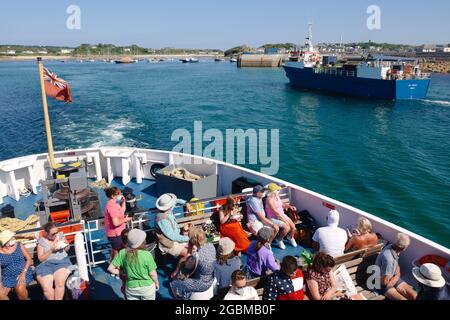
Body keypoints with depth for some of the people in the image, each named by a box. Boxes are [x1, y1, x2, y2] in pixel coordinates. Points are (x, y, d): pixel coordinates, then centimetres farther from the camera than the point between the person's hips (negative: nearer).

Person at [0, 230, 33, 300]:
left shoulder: (19, 245, 1)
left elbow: (28, 258, 0)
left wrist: (23, 273, -13)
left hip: (22, 273, -1)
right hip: (7, 277, 1)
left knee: (20, 288, -32)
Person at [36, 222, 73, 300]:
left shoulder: (60, 235, 8)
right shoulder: (41, 241, 3)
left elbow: (67, 249, 20)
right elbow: (40, 258, 2)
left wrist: (66, 244, -3)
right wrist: (51, 250, -12)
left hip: (62, 261, 0)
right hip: (46, 264, 0)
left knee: (60, 283, -30)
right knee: (46, 287, -27)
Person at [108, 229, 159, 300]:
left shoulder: (122, 253, -16)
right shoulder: (147, 255, -24)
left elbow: (110, 268, -12)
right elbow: (152, 273, -14)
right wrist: (157, 283, 4)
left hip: (131, 288, 2)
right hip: (147, 287, -2)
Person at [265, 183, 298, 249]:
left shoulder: (277, 196, 4)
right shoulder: (269, 199, -22)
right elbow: (275, 211, -23)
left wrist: (289, 206, 1)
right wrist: (284, 219, -21)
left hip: (282, 215, 8)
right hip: (273, 218, -7)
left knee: (293, 226, -8)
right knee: (287, 227, -24)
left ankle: (291, 237, 25)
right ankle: (279, 240, 4)